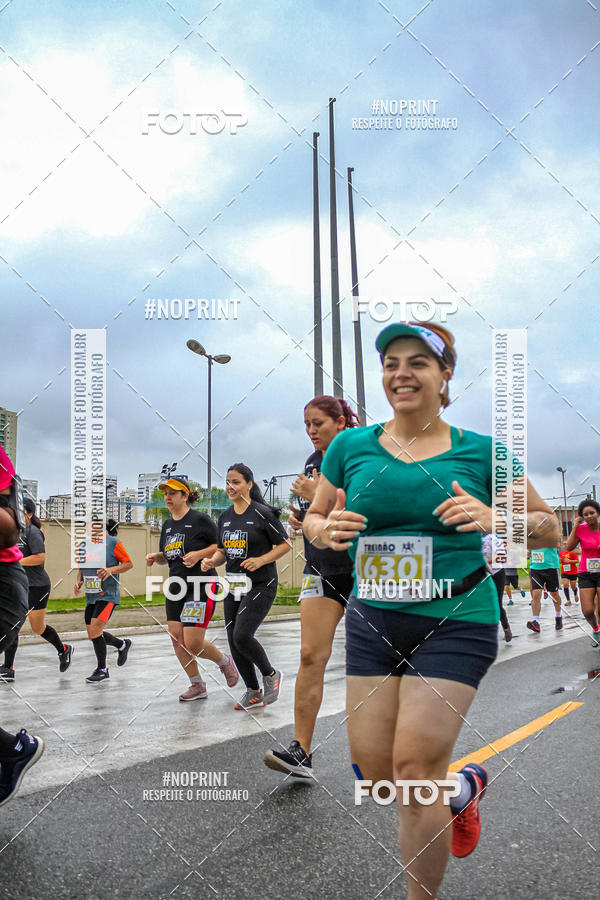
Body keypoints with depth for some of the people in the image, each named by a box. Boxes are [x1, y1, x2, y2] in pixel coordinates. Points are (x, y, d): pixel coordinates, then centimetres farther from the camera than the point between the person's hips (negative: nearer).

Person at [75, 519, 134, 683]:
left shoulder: (113, 542, -7)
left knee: (94, 630, -16)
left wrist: (111, 570, -18)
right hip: (91, 596, 7)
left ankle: (102, 670, 0)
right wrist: (79, 582, 1)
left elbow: (129, 564, -3)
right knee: (92, 633, 10)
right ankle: (122, 645, 36)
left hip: (108, 595, -7)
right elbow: (81, 569, 20)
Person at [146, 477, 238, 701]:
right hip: (176, 588, 8)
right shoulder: (167, 525, 14)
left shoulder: (200, 520, -9)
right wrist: (155, 557, 3)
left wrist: (199, 554, -19)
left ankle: (225, 661, 19)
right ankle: (197, 686, 18)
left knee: (193, 644, -11)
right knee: (177, 640, 3)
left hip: (201, 586, -8)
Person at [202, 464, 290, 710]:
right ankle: (253, 692, 23)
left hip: (260, 585, -7)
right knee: (234, 641, 6)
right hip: (233, 586, 7)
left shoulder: (262, 513, -10)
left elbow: (285, 545, -7)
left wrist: (260, 560, -19)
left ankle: (270, 675, 8)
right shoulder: (225, 517, 9)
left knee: (242, 635, -18)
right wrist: (211, 561, -3)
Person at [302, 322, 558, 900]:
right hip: (372, 621, 4)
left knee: (414, 770, -9)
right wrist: (326, 530, -9)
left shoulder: (479, 451, -2)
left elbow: (549, 527, 5)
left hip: (455, 622, -3)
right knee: (375, 777, 5)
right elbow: (312, 518, 15)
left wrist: (493, 518, -15)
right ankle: (465, 790, 39)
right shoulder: (350, 447, 3)